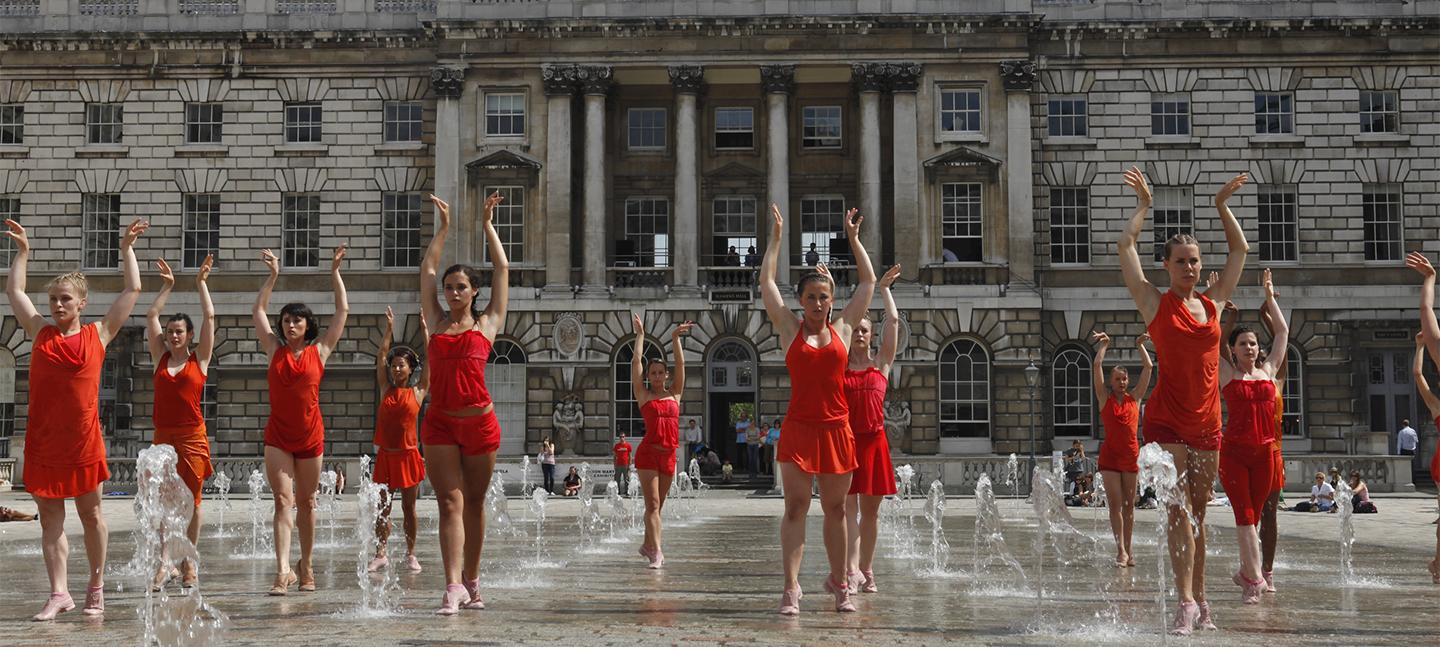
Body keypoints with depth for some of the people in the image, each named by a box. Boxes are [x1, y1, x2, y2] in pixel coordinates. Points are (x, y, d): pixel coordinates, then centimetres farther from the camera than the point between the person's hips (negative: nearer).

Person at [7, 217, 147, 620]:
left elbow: (132, 290, 8)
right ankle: (59, 594, 6)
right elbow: (14, 291, 20)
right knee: (50, 520, 3)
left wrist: (127, 247, 12)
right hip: (42, 442, 2)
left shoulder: (98, 334, 4)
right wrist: (22, 251, 21)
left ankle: (96, 588, 17)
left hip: (84, 442, -2)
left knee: (91, 515, 7)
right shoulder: (40, 332, 9)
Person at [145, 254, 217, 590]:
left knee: (190, 499, 2)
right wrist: (167, 286, 12)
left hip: (192, 438, -2)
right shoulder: (160, 358, 9)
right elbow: (151, 315, 9)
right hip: (163, 436, 2)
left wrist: (201, 283, 5)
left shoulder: (199, 358, 3)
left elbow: (209, 317, -1)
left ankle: (188, 563, 9)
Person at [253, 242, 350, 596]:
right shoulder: (275, 350, 6)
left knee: (306, 502, 10)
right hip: (277, 437, 0)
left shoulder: (320, 350, 2)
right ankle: (283, 570, -17)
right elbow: (258, 311, 12)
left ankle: (306, 565, 23)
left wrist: (335, 271, 5)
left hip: (311, 436, 0)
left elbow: (343, 310, 4)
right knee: (283, 500, -10)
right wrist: (273, 276, 10)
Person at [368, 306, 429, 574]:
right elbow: (381, 356, 3)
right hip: (385, 455, 2)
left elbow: (430, 361, -1)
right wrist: (389, 329, 1)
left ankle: (410, 554, 12)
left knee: (409, 508, 5)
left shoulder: (418, 391, 2)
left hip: (408, 455, -2)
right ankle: (380, 554, 7)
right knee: (383, 508, 4)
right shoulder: (386, 389, 6)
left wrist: (425, 331, 0)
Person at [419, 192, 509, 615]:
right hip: (440, 423, 1)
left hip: (480, 422, -1)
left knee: (474, 503, 8)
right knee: (449, 502, -6)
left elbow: (501, 269, 8)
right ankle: (453, 586, -12)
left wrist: (487, 226, 15)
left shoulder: (488, 323, 6)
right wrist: (443, 228, 17)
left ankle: (471, 583, 18)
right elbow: (427, 270, 14)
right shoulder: (437, 322, 11)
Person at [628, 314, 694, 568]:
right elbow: (636, 362, 1)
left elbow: (680, 363, 9)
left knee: (657, 505, 13)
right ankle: (656, 552, -15)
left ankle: (647, 545, 27)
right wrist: (640, 336, 5)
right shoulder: (644, 396, 4)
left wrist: (675, 338, 7)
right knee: (653, 504, -9)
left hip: (669, 454, 4)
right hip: (648, 453, -4)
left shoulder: (674, 395, 12)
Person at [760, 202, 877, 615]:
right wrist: (776, 237, 10)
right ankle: (791, 588, -7)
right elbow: (766, 282, 6)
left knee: (835, 509, 10)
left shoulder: (843, 329, 9)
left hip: (837, 430, 2)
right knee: (796, 508, -5)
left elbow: (868, 282, 15)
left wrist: (853, 238, 19)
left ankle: (838, 582, 22)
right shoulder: (789, 329, 6)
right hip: (799, 429, -2)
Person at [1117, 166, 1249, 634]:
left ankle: (1199, 600, 16)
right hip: (1166, 420, -4)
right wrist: (1144, 206, 7)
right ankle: (1186, 601, -14)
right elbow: (1126, 247, -3)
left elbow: (1240, 249, 20)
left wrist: (1223, 206, 18)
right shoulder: (1155, 304, -1)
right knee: (1179, 511, -11)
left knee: (1198, 513, 10)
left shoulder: (1212, 302, 10)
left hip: (1207, 423, 4)